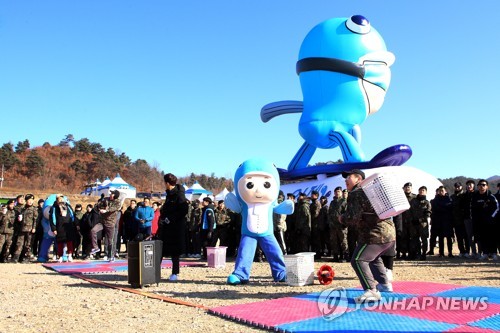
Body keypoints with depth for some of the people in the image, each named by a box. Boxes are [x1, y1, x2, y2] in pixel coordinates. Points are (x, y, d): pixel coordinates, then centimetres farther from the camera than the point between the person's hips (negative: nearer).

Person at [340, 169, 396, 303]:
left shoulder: (355, 193, -8)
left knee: (358, 260, -10)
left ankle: (372, 292, -15)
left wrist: (342, 219, 2)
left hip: (376, 234, -10)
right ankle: (384, 284, 36)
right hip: (390, 233, 10)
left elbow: (352, 217, -17)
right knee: (373, 257, 31)